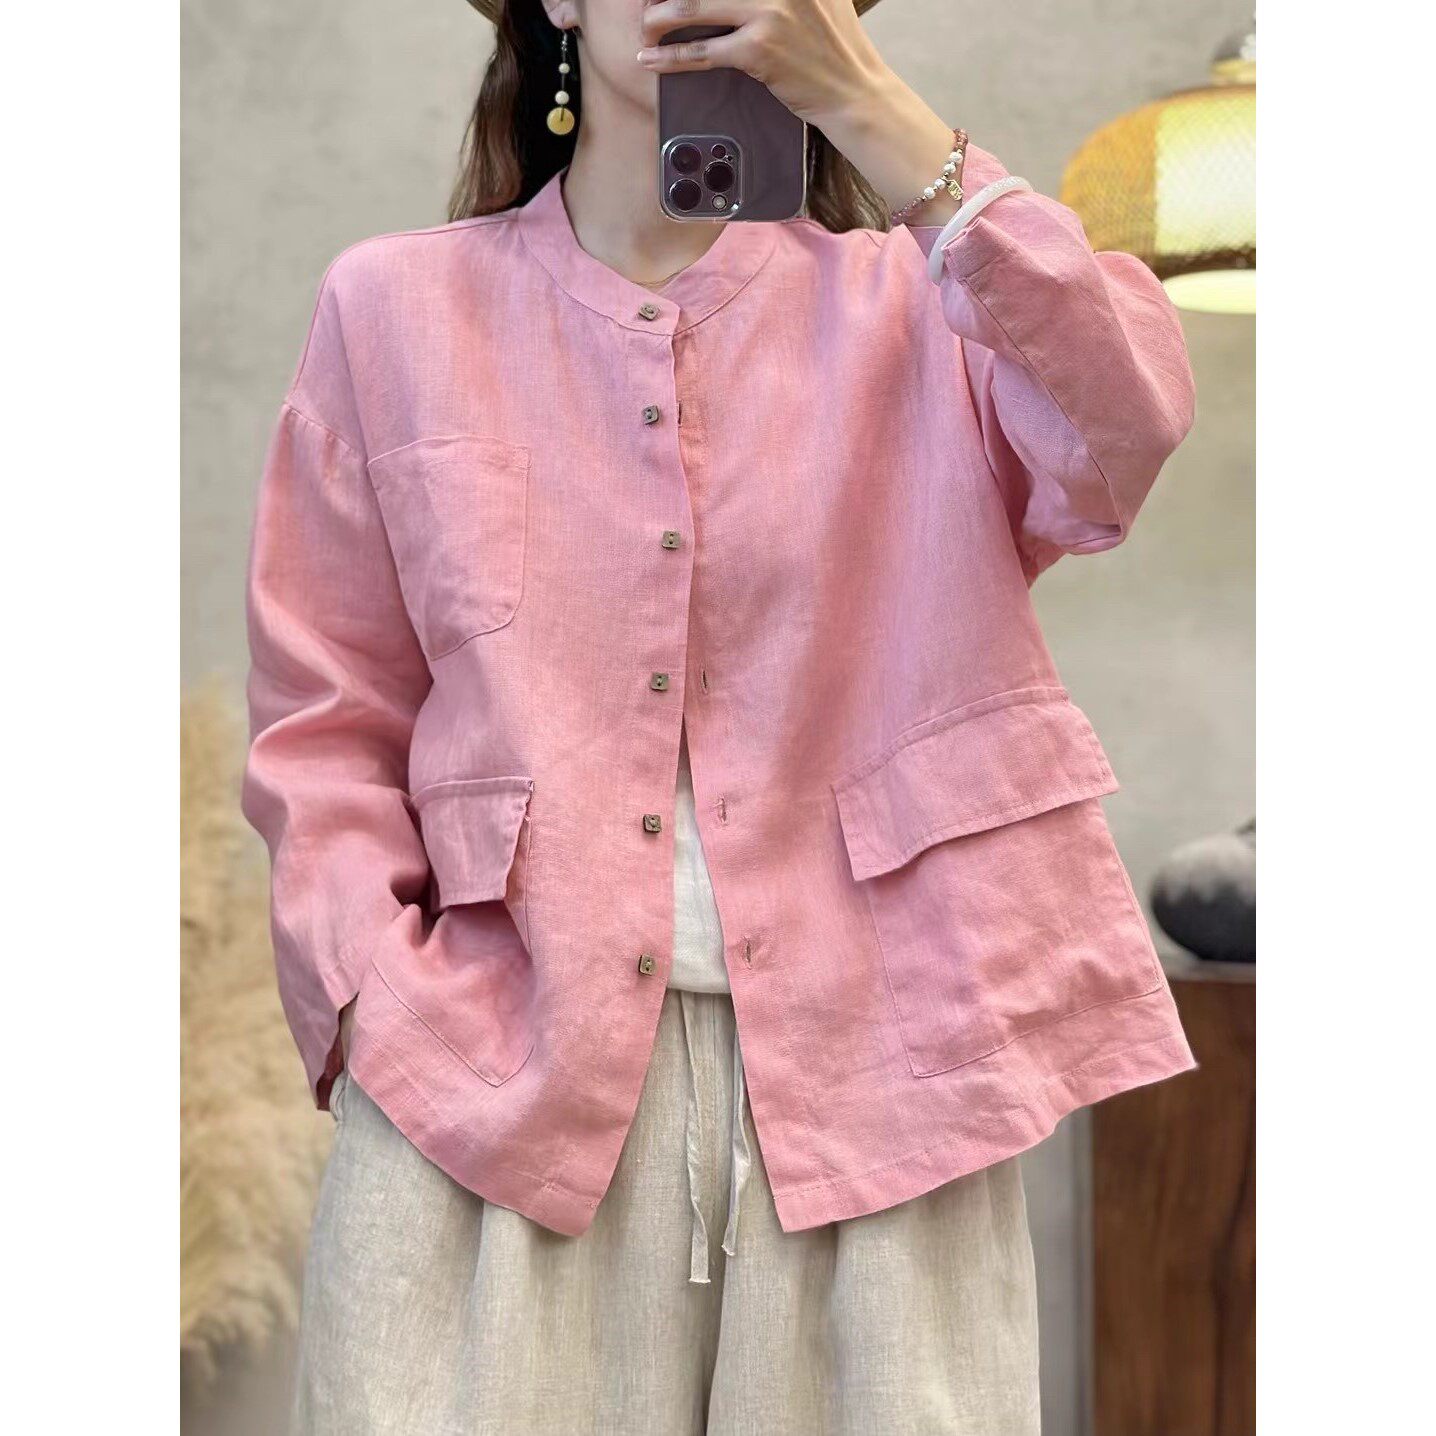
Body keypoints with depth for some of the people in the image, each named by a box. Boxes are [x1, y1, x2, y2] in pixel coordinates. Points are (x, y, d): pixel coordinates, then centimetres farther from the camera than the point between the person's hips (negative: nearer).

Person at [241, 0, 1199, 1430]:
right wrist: (378, 1006, -5)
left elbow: (1124, 427, -13)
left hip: (860, 1070, 0)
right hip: (498, 1073, 0)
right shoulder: (398, 307, 11)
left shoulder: (904, 301, 10)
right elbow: (324, 724, 9)